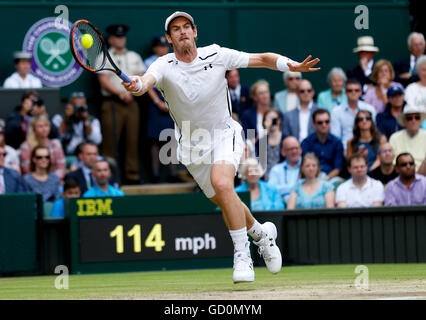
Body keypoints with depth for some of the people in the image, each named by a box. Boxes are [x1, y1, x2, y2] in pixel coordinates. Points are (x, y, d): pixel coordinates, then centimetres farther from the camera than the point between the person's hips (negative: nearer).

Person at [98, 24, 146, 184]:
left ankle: (132, 175, 3)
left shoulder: (134, 57, 19)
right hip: (112, 103, -4)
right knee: (110, 141, -9)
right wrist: (121, 94, -14)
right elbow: (104, 81, -5)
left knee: (132, 140, 1)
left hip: (131, 103, 4)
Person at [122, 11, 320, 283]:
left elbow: (262, 59, -7)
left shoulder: (217, 55, -13)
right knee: (224, 201, 12)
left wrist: (291, 66, -25)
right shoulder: (164, 66, -15)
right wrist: (137, 85, -62)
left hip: (225, 133, -2)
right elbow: (147, 79, -37)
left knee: (222, 182, -29)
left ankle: (242, 254, -21)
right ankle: (262, 234, 43)